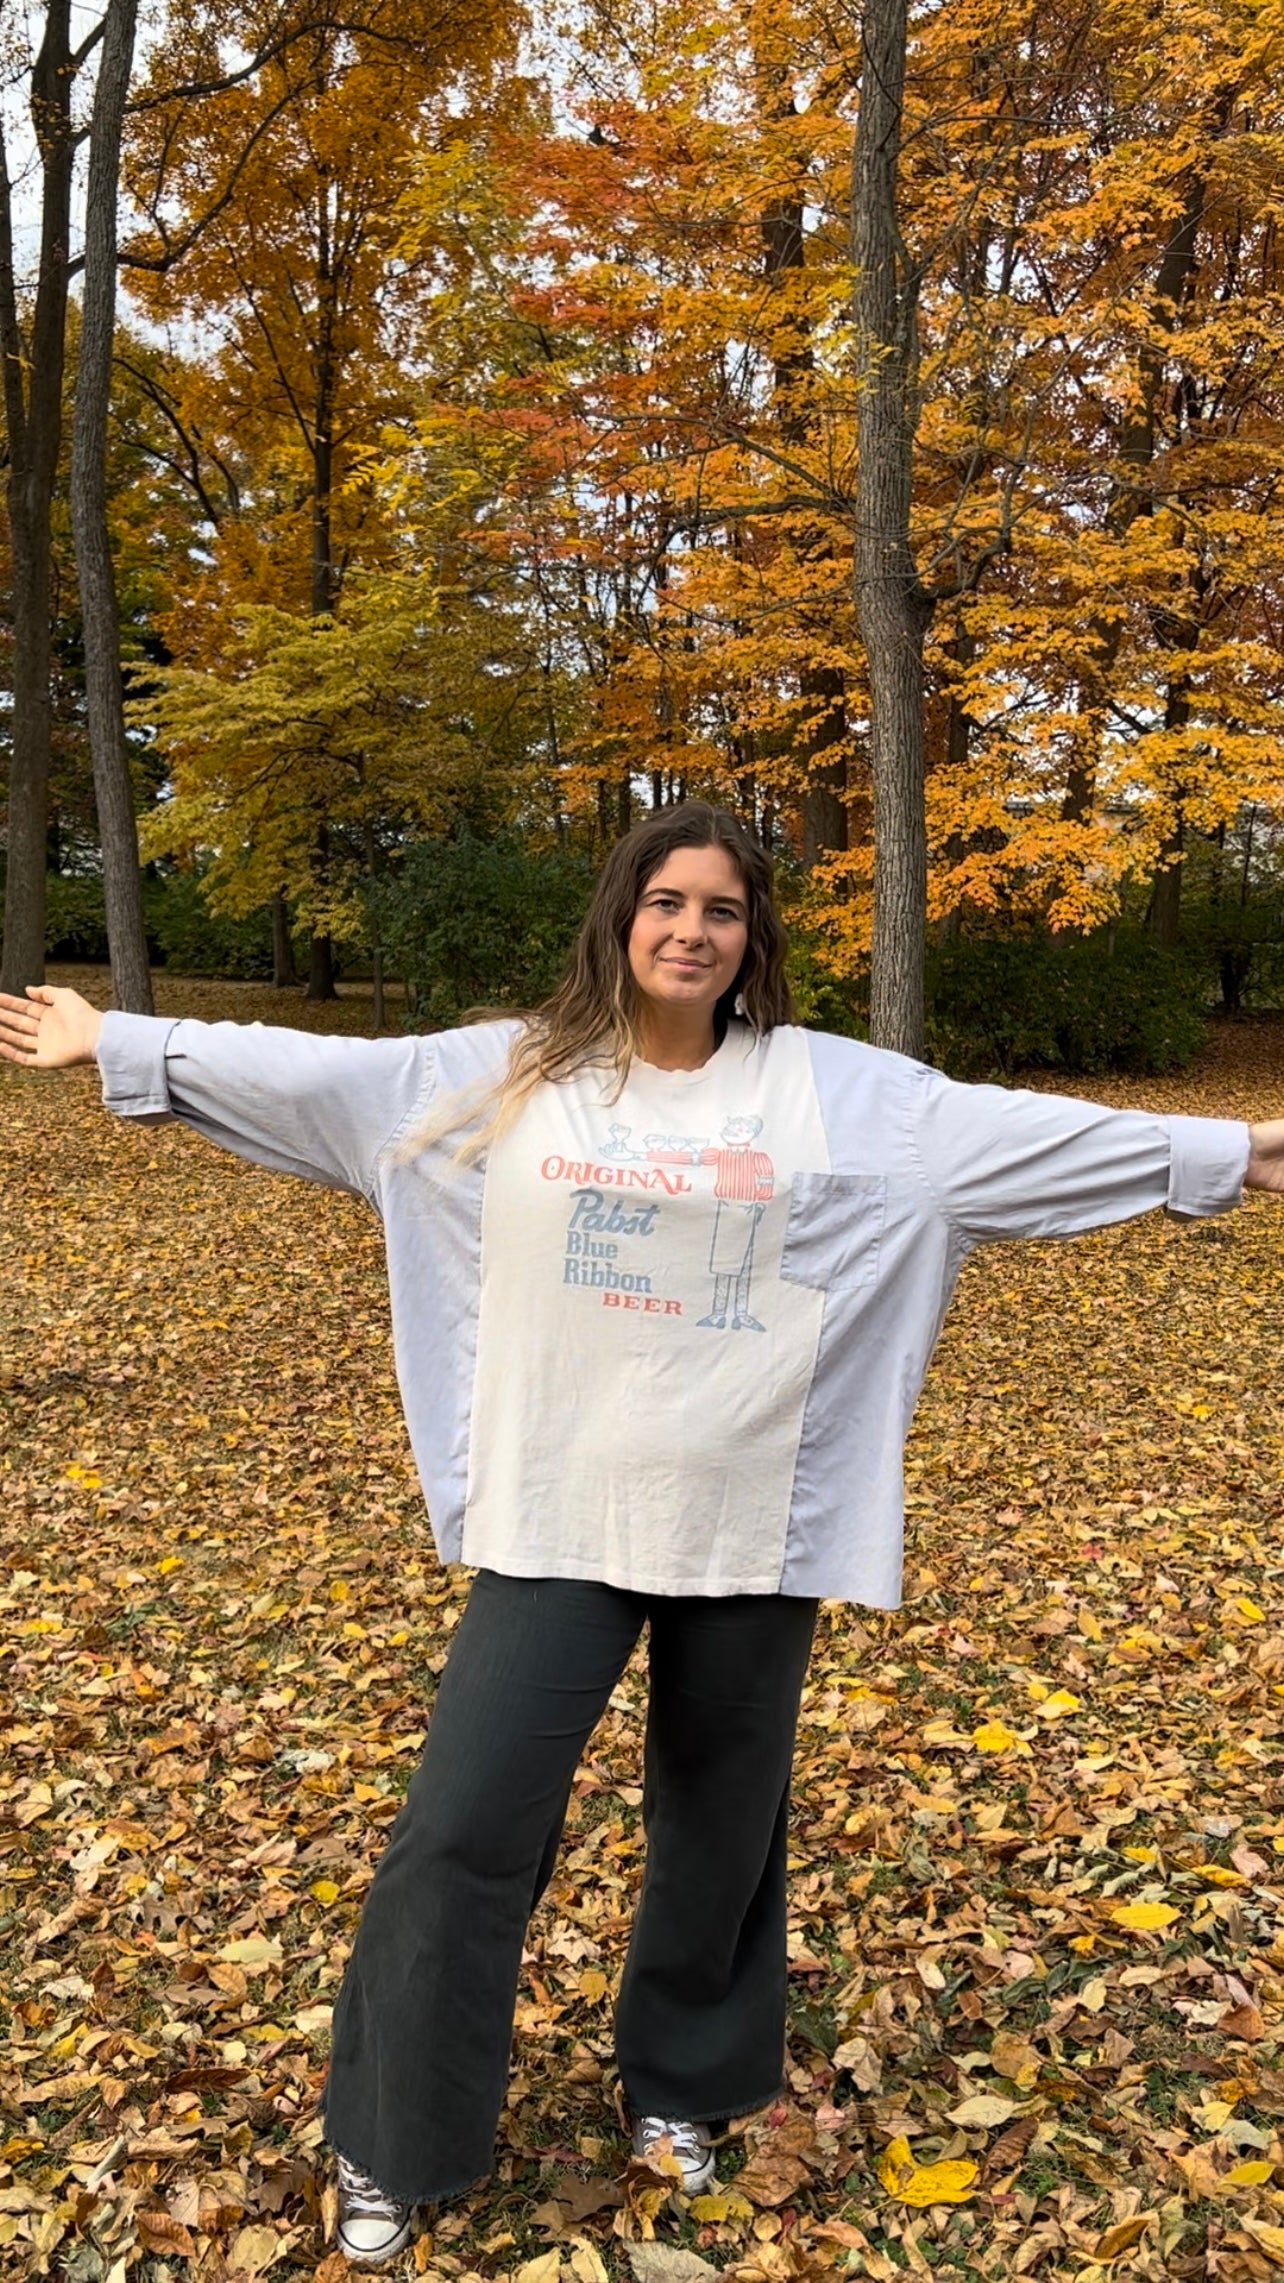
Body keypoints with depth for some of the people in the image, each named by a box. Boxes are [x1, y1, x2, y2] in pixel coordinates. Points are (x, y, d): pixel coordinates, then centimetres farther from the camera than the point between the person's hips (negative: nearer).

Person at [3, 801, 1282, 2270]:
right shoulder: (502, 1073, 0)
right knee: (463, 1834, 2)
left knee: (721, 1836, 17)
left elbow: (1018, 1136, -1)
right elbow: (304, 1074, 2)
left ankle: (680, 2087, 44)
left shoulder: (837, 1093, -1)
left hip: (751, 1536, 1)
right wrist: (119, 1046, 3)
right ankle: (392, 2151, 26)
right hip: (553, 1528, 0)